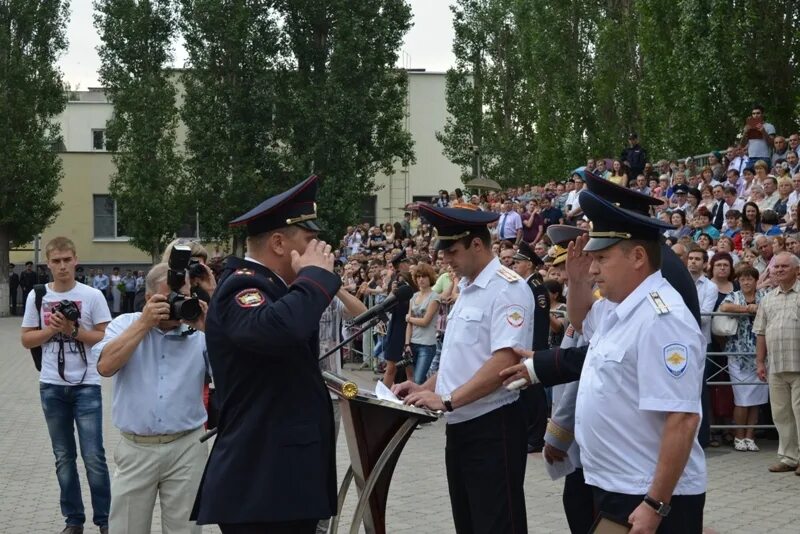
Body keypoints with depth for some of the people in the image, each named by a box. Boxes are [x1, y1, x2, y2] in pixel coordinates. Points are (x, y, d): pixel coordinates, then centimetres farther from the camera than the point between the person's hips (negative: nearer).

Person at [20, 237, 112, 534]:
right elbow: (27, 340, 5)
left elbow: (106, 338, -4)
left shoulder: (92, 296, -4)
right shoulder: (37, 296, 2)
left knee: (93, 456, -4)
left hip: (86, 386, -3)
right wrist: (52, 329, -12)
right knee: (64, 456, 10)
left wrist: (74, 330, -16)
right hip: (52, 386, 3)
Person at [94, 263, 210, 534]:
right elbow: (105, 366, -14)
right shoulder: (125, 324, 3)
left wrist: (208, 330, -11)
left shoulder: (198, 334, 4)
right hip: (135, 449, 0)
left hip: (187, 449, 0)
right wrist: (143, 323, -13)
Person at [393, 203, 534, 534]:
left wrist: (447, 401, -23)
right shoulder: (467, 291, 15)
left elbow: (505, 362, -23)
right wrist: (427, 388, 8)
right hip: (460, 427, 9)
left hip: (493, 428, -9)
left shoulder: (507, 289, -14)